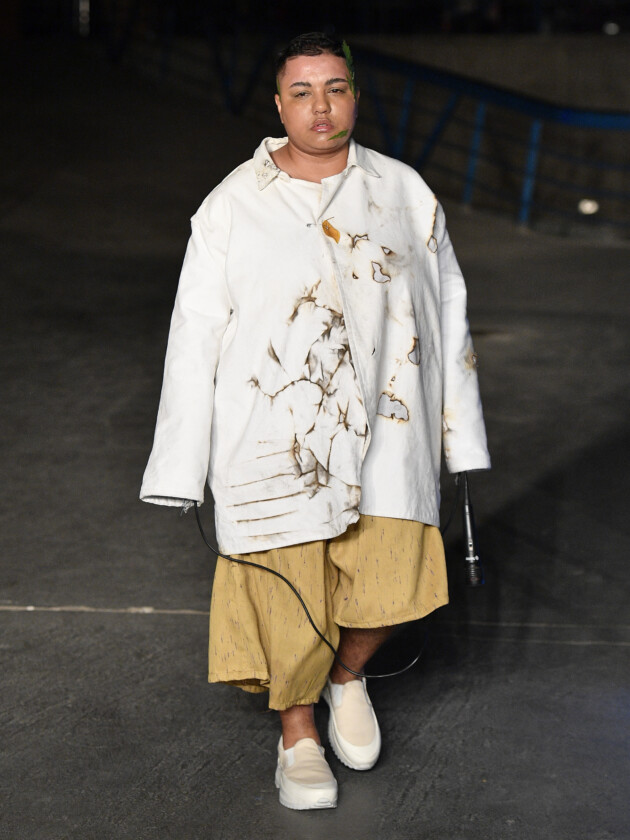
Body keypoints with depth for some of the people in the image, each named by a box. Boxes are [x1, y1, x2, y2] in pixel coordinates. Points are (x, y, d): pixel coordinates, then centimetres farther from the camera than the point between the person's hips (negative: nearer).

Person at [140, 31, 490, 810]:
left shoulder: (405, 195, 3)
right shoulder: (232, 207, -3)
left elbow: (446, 314, 9)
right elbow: (196, 335, -1)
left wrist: (459, 431, 9)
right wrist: (184, 466, -3)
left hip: (383, 432, 2)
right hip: (275, 438, -2)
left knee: (391, 580, -2)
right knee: (288, 592, 4)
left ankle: (347, 676, 32)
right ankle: (297, 734, 27)